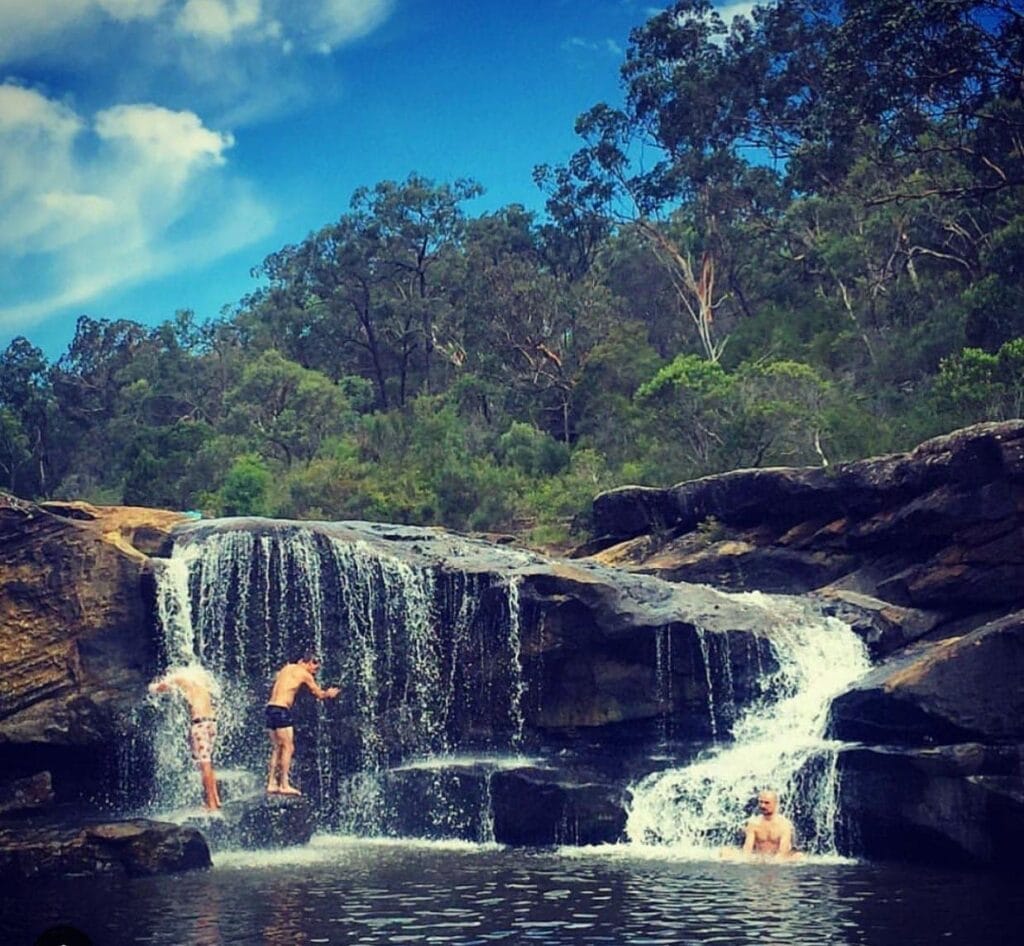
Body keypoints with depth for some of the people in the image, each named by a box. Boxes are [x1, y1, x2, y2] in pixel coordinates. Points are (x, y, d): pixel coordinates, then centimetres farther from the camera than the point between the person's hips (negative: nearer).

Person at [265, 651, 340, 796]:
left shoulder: (287, 668, 19)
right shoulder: (304, 674, -2)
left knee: (277, 748, 12)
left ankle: (271, 784, 12)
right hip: (281, 710, -8)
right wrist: (329, 694, 27)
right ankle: (284, 785, -7)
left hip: (270, 707, 8)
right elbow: (319, 694, 6)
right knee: (288, 747, -5)